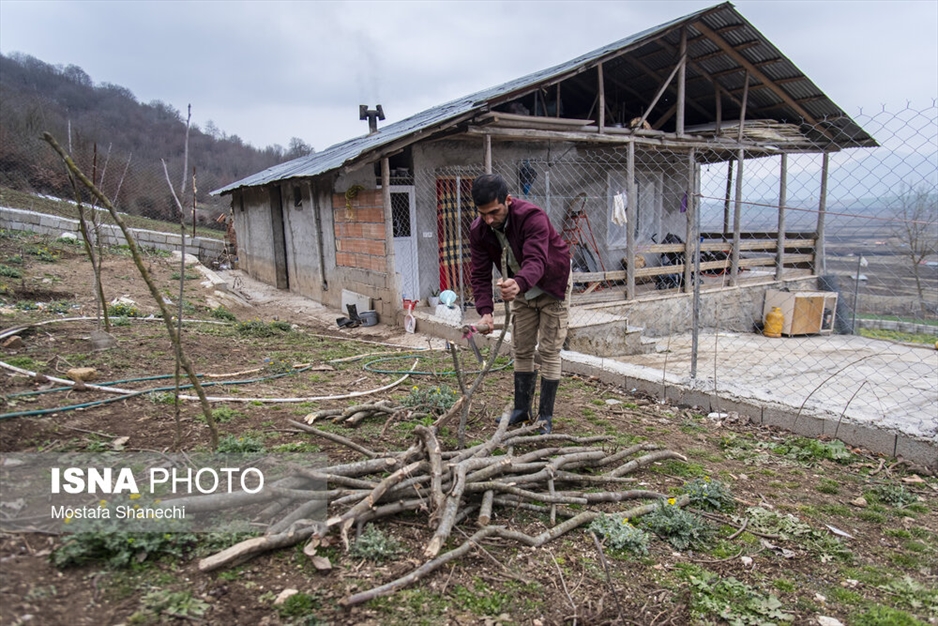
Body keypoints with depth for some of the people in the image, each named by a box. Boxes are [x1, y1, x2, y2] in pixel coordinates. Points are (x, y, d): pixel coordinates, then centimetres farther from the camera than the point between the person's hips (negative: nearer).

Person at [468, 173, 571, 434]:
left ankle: (545, 416, 4)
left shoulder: (532, 217, -34)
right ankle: (521, 409, 22)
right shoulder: (479, 230, -18)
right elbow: (480, 273, -16)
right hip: (520, 288, 5)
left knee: (549, 351, -5)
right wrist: (485, 310, -30)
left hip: (552, 286, -5)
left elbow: (536, 261, -48)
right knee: (522, 350, 9)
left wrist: (518, 283, -69)